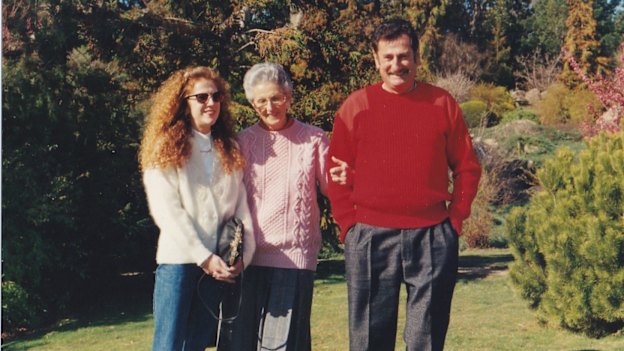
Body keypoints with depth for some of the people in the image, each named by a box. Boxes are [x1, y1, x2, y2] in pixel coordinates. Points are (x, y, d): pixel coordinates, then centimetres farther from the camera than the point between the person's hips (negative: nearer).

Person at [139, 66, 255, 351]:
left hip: (218, 263, 4)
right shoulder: (166, 148, -1)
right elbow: (165, 210, -9)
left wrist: (243, 253, -5)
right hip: (178, 260, -4)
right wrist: (203, 256, -14)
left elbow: (241, 203, 8)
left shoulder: (229, 149, 14)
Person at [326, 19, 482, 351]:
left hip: (432, 237, 1)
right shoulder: (356, 106, 4)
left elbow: (468, 168, 10)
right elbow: (337, 173, 4)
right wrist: (349, 225, -3)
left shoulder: (442, 103, 6)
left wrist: (456, 218, 2)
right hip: (370, 237, 0)